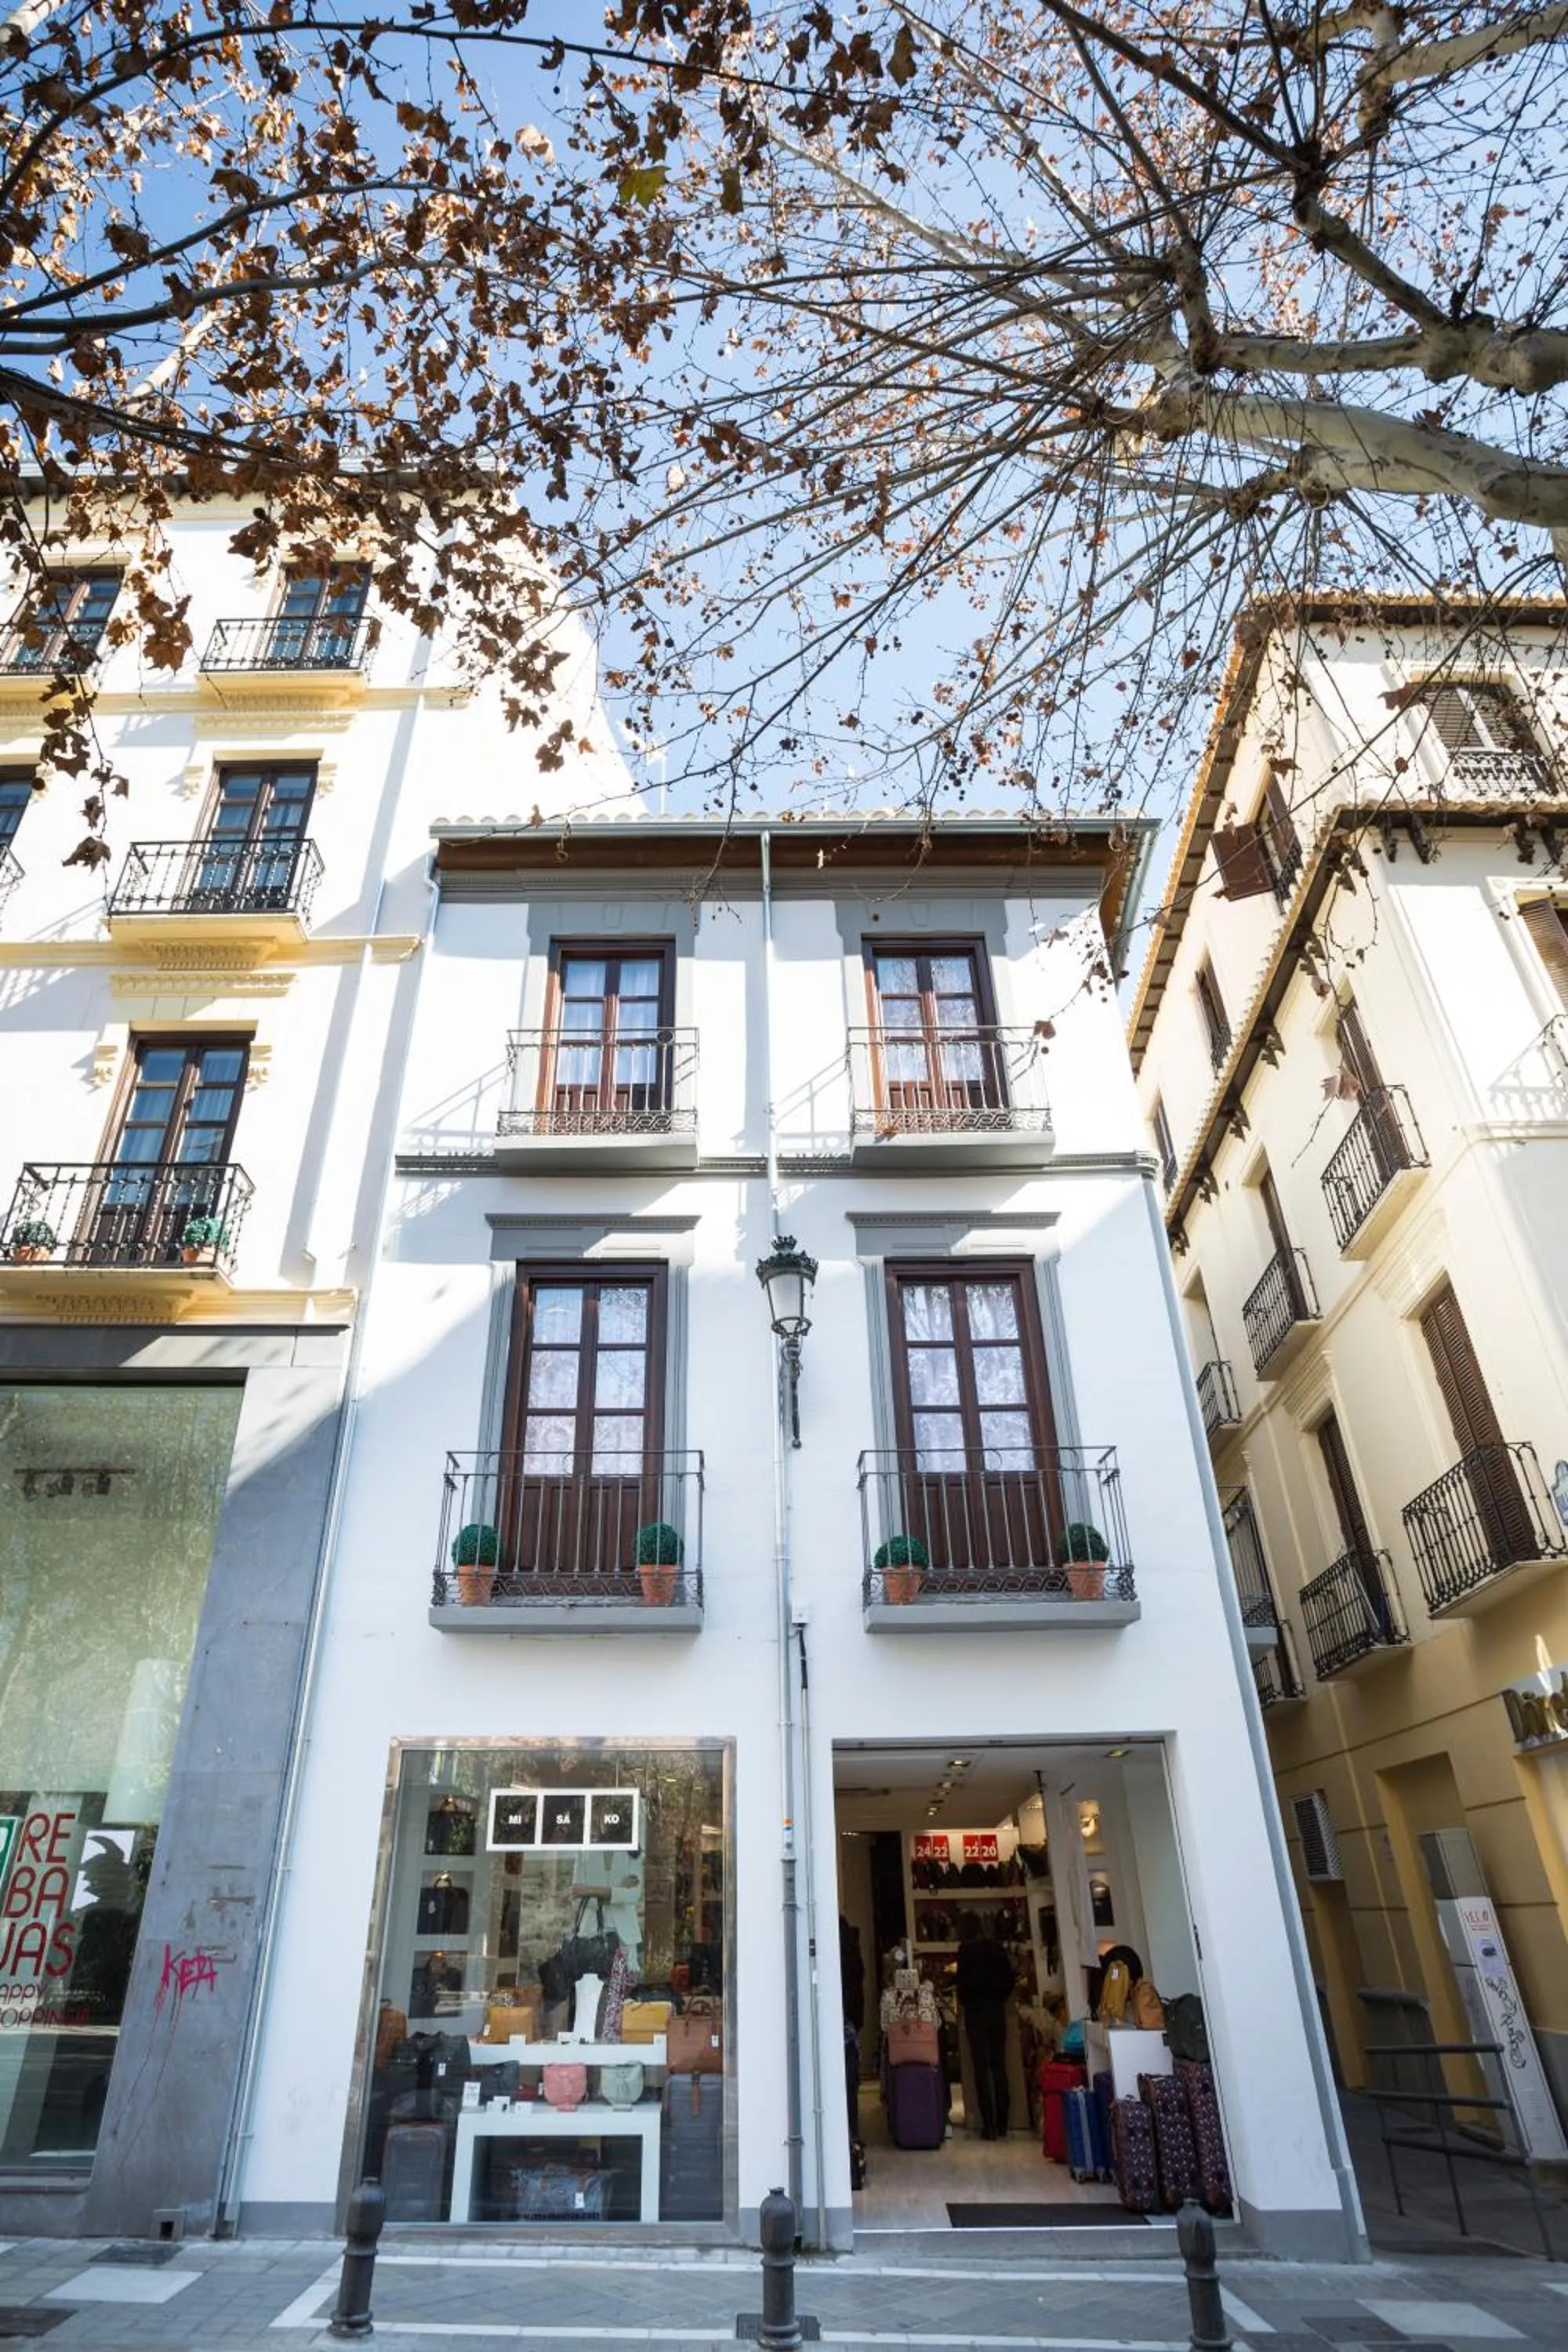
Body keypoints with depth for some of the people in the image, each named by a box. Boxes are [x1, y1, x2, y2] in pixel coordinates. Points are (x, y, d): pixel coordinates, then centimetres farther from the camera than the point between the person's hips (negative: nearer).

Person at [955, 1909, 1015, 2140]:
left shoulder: (966, 1949, -8)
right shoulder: (995, 1946, 5)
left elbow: (964, 1980, -12)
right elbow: (1010, 1978, 4)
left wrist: (962, 2003, 5)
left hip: (976, 2011, -4)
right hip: (997, 2010, 5)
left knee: (982, 2069, 1)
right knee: (999, 2067, 11)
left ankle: (989, 2125, -1)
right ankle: (1002, 2124, 13)